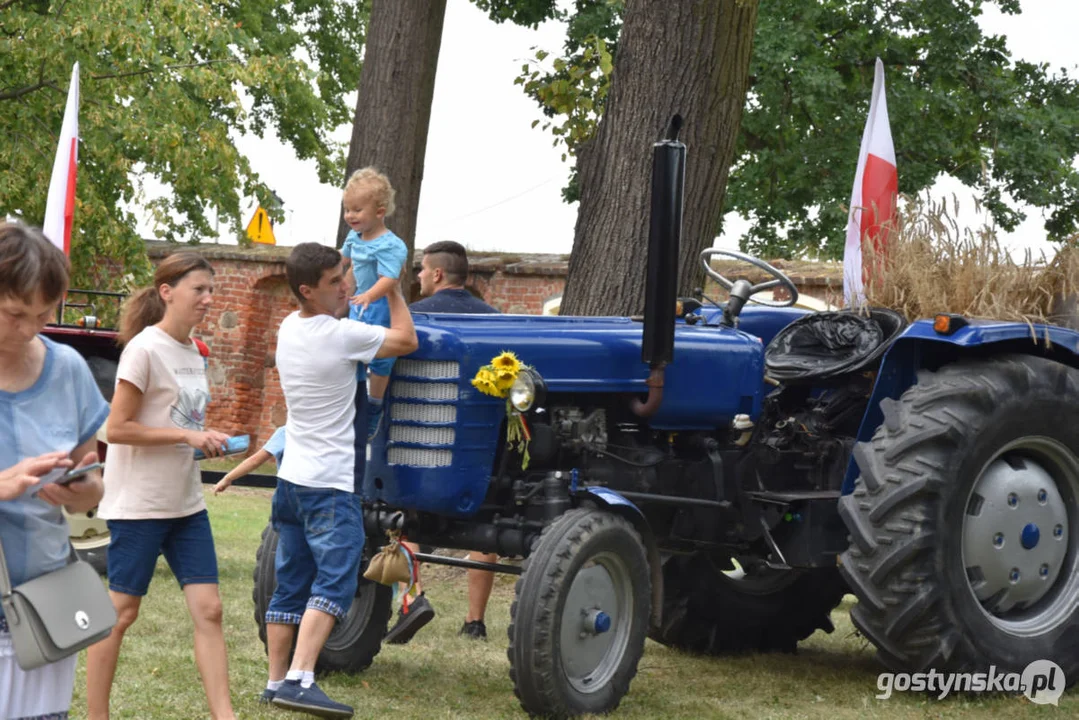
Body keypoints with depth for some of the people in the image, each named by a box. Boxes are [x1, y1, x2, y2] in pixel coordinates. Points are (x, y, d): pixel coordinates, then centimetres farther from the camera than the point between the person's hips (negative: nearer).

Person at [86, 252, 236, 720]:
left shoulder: (192, 350, 10)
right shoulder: (145, 349, -14)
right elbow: (116, 429, -17)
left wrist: (206, 441, 2)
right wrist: (187, 436, -19)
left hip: (186, 501, 7)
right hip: (139, 502, -7)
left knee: (208, 609, 0)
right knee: (121, 611, 1)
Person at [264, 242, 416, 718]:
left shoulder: (289, 328, 9)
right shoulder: (341, 335, -16)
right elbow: (406, 341, -4)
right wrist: (393, 290, 7)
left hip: (291, 480, 9)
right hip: (329, 484, -8)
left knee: (290, 586, 13)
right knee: (334, 582, -13)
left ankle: (276, 681, 17)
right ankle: (299, 680, -26)